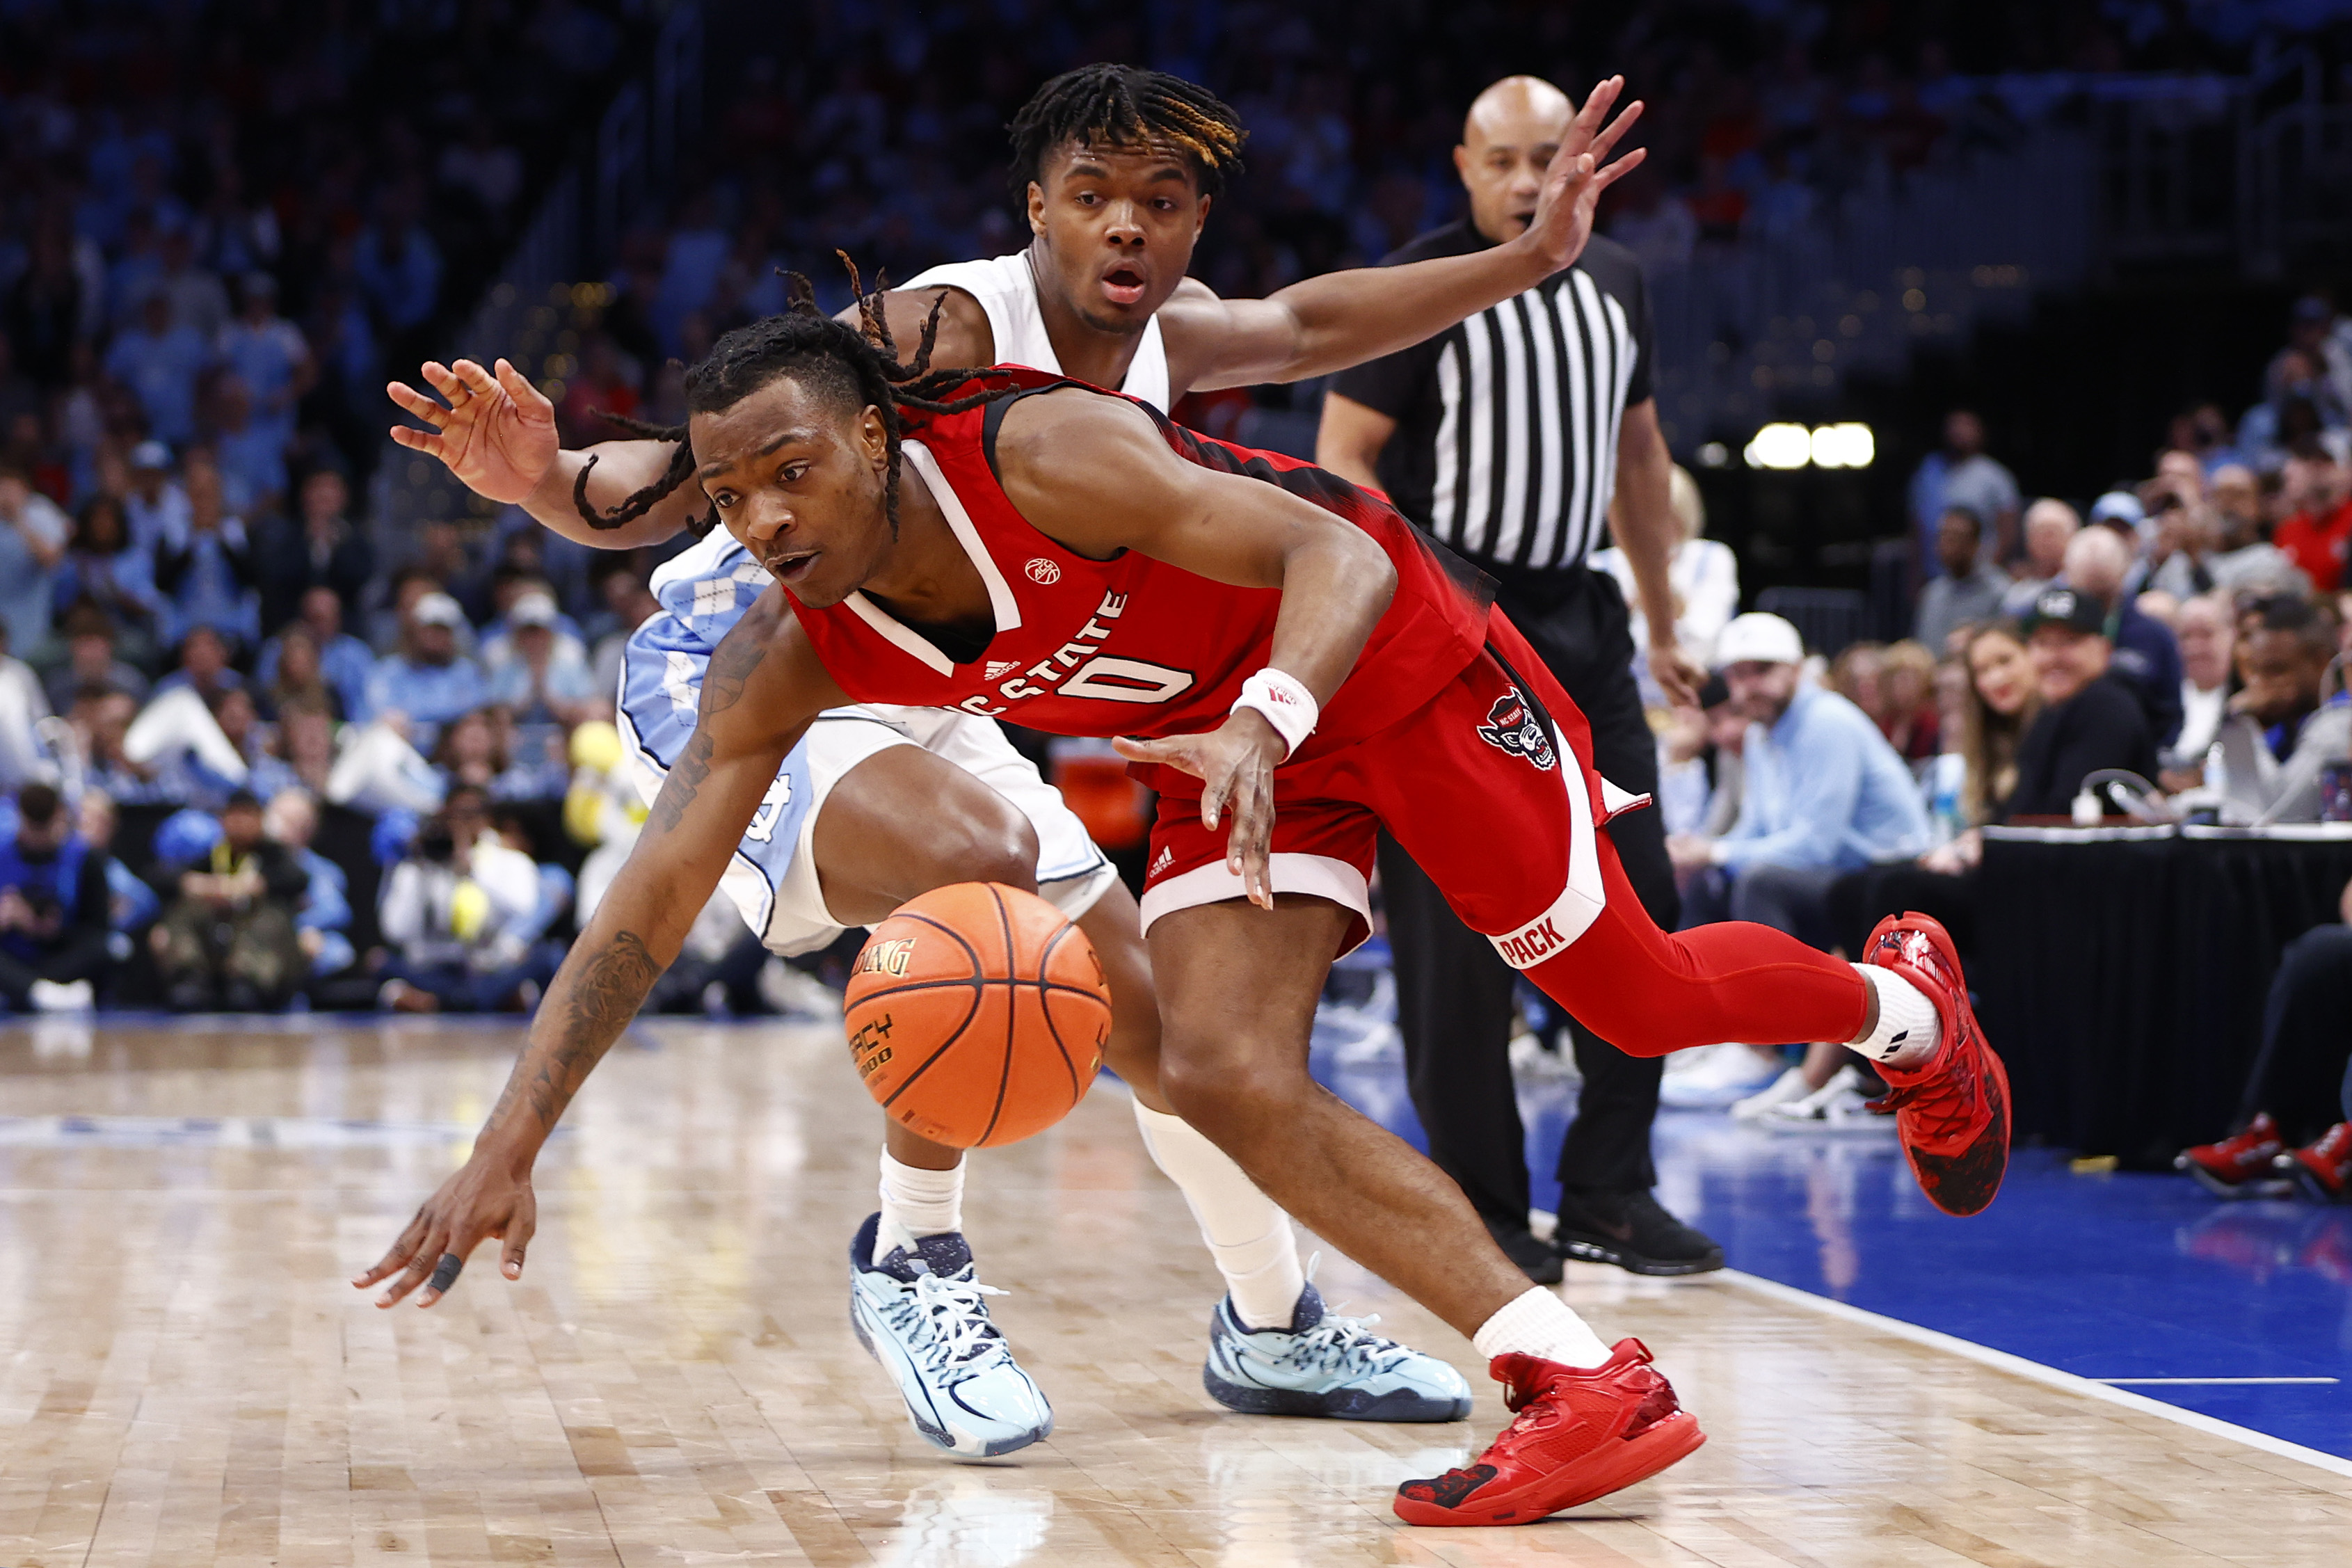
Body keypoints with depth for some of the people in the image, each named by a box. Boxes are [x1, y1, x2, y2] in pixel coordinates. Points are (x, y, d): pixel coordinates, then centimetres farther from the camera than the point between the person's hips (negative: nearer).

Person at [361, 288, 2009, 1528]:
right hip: (1235, 740, 5)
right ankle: (1585, 1387, -13)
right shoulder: (783, 663, -17)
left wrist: (1264, 726, -54)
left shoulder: (1043, 454, -34)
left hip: (1394, 654, -5)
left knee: (1643, 1000, 4)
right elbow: (644, 914, -15)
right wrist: (508, 1145, -25)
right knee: (1226, 1078, -15)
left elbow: (1341, 555, -34)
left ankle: (1905, 1004, 38)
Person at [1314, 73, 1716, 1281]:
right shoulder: (1417, 288, -8)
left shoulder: (1613, 282, 10)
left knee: (1639, 910, 3)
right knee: (1459, 933, -5)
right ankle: (1475, 1212, 4)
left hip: (1577, 616, 6)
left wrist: (1661, 622, 21)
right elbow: (1342, 458, -11)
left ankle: (1609, 1193, 12)